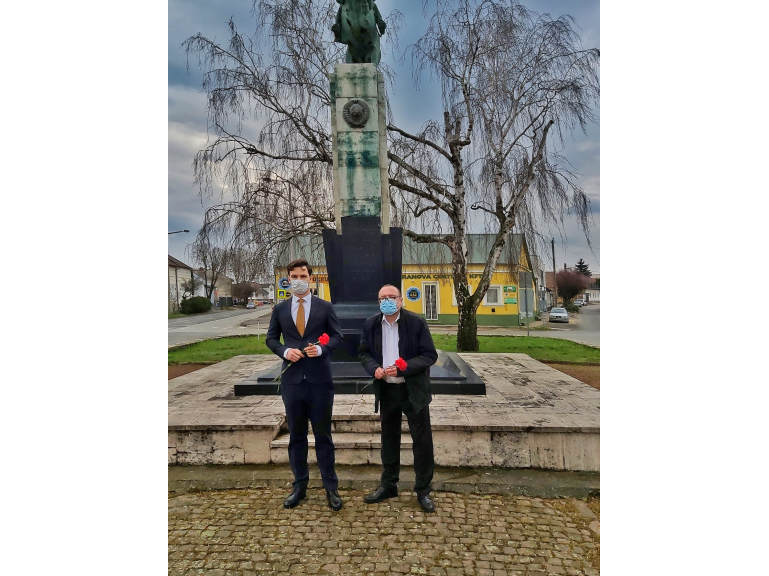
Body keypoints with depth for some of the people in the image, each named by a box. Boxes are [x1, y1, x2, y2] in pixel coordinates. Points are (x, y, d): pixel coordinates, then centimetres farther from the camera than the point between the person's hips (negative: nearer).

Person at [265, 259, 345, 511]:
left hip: (320, 379, -2)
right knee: (296, 435, 13)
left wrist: (321, 348, -17)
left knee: (323, 435, 8)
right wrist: (285, 351, -10)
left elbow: (338, 336, 2)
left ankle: (330, 487, 22)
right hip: (292, 379, 2)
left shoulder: (325, 307, 0)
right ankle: (299, 486, 29)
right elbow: (271, 339, 10)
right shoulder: (279, 309, 5)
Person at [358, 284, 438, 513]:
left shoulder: (416, 322, -12)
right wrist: (374, 368, -13)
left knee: (422, 441, 5)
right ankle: (388, 485, 35)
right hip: (386, 390, 3)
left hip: (414, 390, -3)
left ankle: (423, 490, 23)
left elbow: (430, 355, -11)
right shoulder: (371, 324, -1)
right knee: (389, 439, 17)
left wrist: (403, 368, -23)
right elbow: (364, 353, 8)